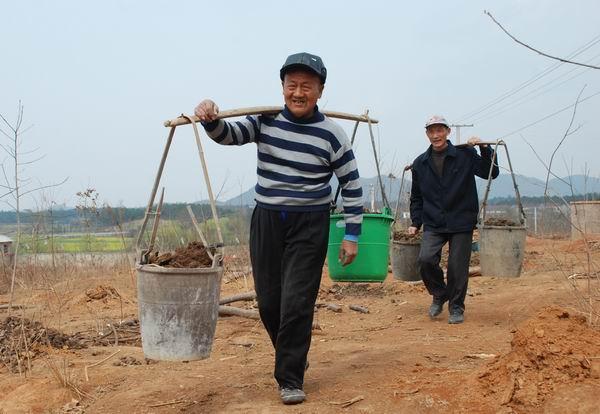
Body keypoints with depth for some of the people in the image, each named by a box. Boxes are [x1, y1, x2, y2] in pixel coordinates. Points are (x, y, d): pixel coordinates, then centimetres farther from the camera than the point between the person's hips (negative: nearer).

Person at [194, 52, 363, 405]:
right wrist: (211, 120, -28)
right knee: (269, 302, 9)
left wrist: (352, 236, -3)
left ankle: (291, 379, 8)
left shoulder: (331, 134, -7)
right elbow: (228, 135, -5)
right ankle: (294, 355, 35)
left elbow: (352, 186, -1)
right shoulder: (266, 120, 2)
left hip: (309, 225, -3)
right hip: (266, 220, 3)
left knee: (297, 303, -6)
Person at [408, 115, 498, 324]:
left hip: (461, 223, -2)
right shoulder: (420, 163, 9)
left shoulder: (465, 155, -1)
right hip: (433, 224, 2)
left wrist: (485, 149, -18)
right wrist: (415, 223, 10)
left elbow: (491, 173, -6)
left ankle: (456, 307, 19)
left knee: (458, 267, -2)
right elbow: (416, 197, 17)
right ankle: (439, 295, 11)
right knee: (425, 259, -16)